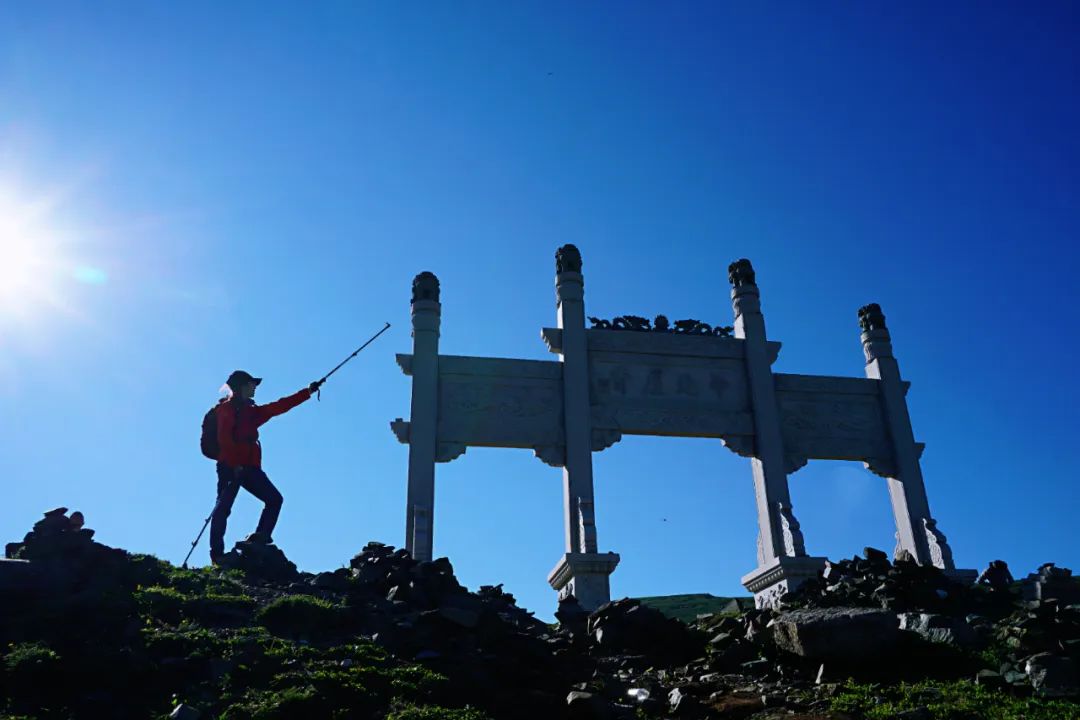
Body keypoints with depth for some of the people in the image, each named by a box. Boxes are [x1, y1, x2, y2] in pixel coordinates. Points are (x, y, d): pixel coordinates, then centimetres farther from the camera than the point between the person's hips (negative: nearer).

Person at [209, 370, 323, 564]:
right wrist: (235, 464, -20)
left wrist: (308, 392, 23)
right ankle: (216, 554, -15)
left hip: (249, 467, 8)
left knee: (274, 499, 1)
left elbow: (280, 406, 25)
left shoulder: (251, 411, 25)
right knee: (223, 506, -13)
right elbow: (224, 438, -9)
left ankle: (260, 539, -2)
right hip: (230, 467, -8)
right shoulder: (226, 408, 2)